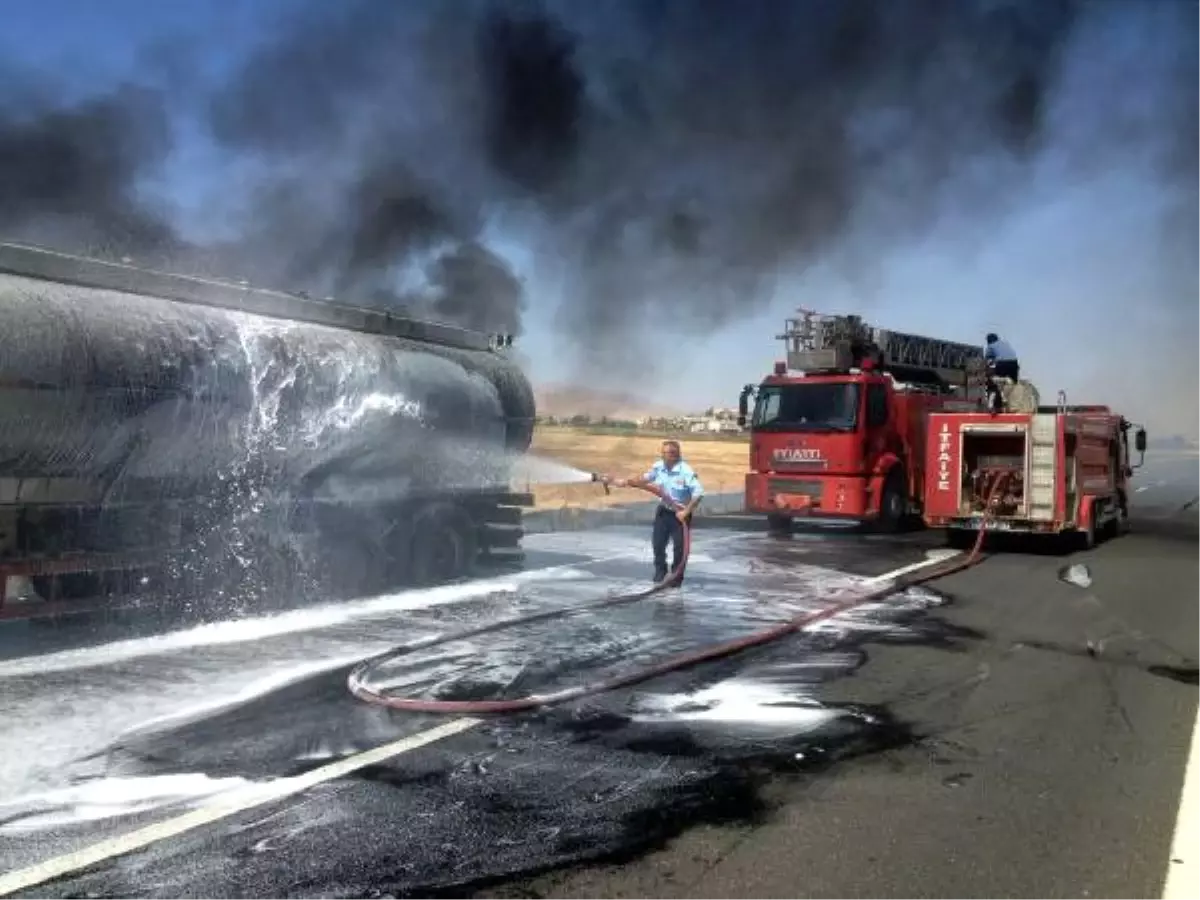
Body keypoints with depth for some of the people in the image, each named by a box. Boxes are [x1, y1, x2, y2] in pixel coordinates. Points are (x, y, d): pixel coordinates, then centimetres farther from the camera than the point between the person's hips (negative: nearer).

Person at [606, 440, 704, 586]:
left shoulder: (686, 471, -25)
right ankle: (660, 572, 28)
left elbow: (698, 493, -26)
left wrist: (686, 511, -28)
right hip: (664, 510, 5)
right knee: (658, 543, 9)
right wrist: (626, 482, -6)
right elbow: (646, 479, 6)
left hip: (680, 513, -5)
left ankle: (676, 577, 19)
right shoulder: (659, 466, -8)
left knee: (679, 547, 2)